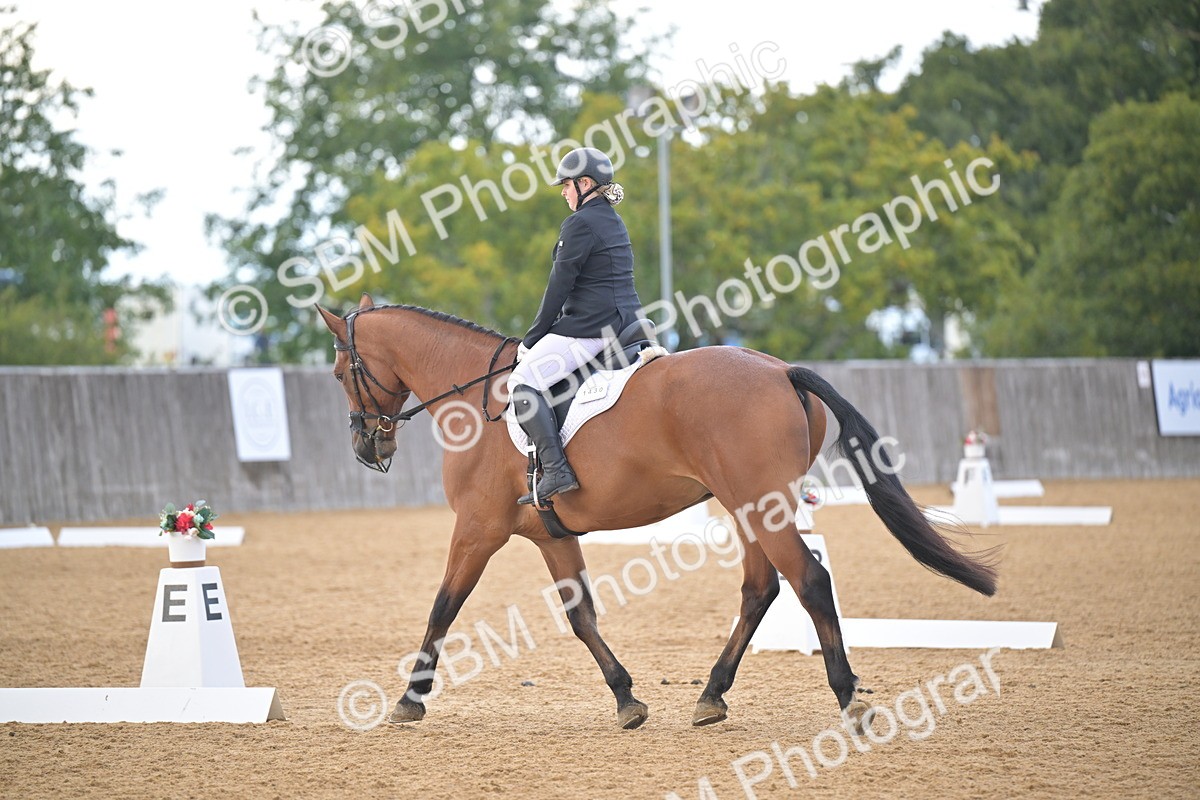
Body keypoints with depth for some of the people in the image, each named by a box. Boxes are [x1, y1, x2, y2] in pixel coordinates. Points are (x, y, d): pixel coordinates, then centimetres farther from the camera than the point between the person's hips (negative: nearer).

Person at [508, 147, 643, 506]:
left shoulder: (580, 224, -12)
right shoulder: (615, 223, 18)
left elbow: (559, 287, -12)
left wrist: (532, 339, -3)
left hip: (589, 325, -11)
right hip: (626, 319, 11)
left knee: (523, 381, -15)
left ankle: (556, 470, -27)